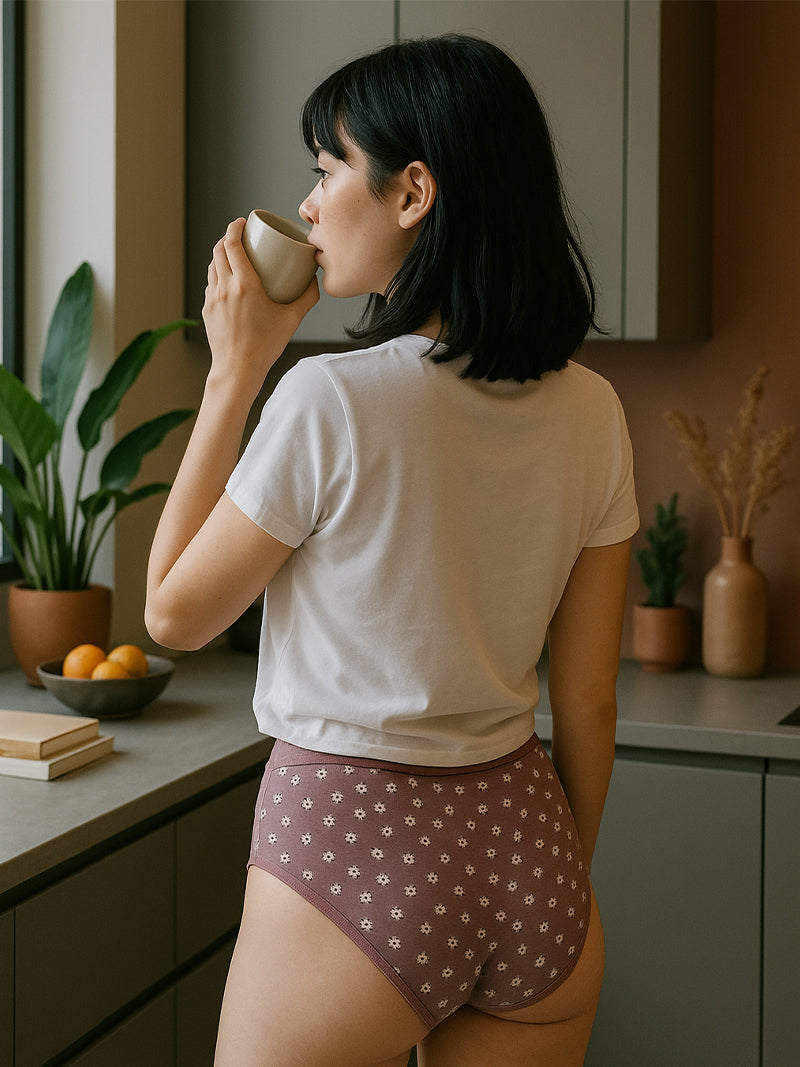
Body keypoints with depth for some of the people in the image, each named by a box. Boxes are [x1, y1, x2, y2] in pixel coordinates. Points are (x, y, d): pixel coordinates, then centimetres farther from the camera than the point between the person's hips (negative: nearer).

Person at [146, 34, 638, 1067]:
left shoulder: (333, 400, -19)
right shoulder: (590, 412, -2)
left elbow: (174, 612, -5)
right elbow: (588, 708, 4)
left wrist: (235, 369, -4)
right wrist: (563, 889, 17)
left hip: (354, 844, -5)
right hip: (525, 840, 5)